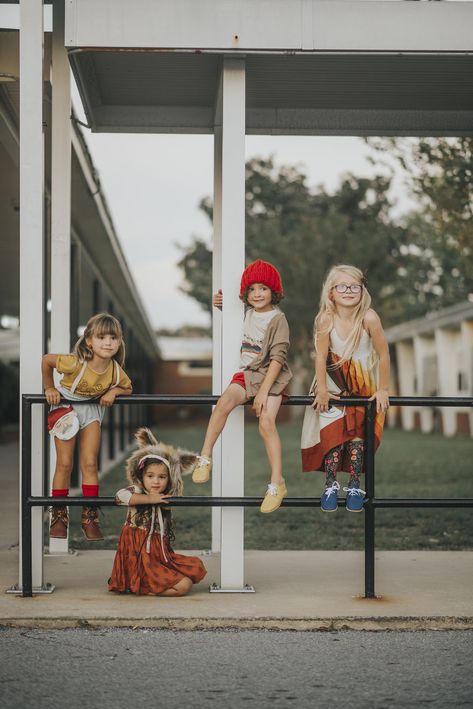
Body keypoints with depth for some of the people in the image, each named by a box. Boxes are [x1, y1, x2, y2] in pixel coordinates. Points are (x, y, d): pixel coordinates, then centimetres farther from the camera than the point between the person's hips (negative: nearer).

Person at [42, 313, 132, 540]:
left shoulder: (116, 372, -21)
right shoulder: (76, 363, -32)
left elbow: (128, 389, 1)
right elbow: (46, 360, -15)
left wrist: (113, 391, -19)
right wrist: (49, 388, -10)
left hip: (92, 409, 3)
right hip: (65, 407, -3)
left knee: (90, 464, -1)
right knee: (64, 464, 0)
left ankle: (90, 518, 6)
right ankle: (58, 517, 11)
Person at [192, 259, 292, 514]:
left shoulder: (278, 319, -8)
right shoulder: (246, 314, 11)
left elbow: (277, 357, -14)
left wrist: (264, 390, -20)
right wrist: (221, 304, 14)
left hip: (271, 376, -4)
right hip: (246, 374, 5)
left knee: (266, 423, -23)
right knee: (224, 401, -26)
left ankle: (277, 484, -16)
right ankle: (205, 459, -21)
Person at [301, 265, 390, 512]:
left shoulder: (369, 318, -26)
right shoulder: (326, 319, -23)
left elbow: (384, 355, -17)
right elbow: (321, 355, -15)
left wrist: (382, 390, -12)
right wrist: (321, 390, -13)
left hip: (364, 383, 0)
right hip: (334, 382, 0)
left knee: (358, 431, -2)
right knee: (333, 429, -8)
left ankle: (354, 486, 7)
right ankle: (331, 485, 0)